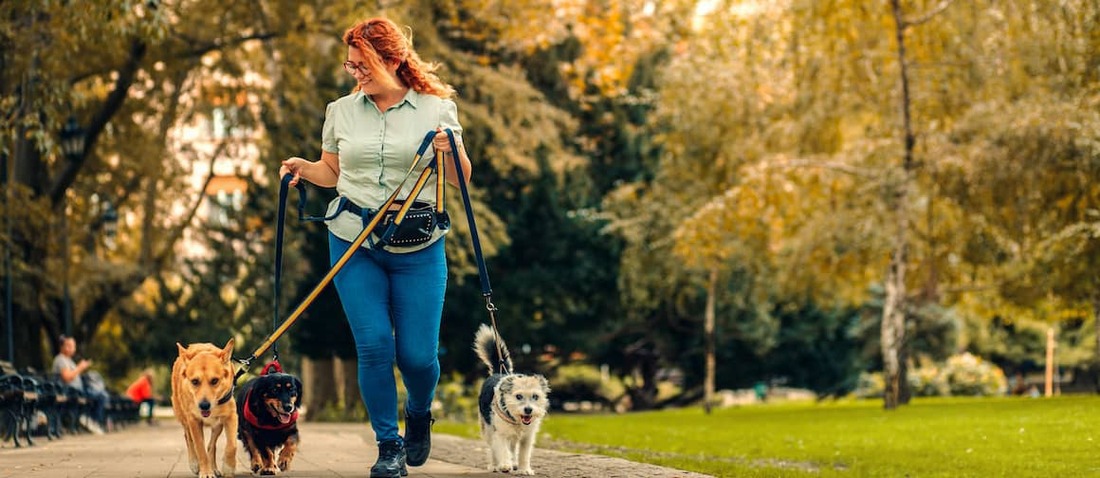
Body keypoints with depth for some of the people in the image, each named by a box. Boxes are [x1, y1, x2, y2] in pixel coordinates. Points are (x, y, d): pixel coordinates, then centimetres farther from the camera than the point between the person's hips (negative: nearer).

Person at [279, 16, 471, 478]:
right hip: (352, 244, 2)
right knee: (374, 344, -9)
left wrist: (453, 152, -15)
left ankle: (419, 416, 31)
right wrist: (304, 169, 0)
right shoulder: (341, 111, 8)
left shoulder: (435, 108, 1)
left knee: (418, 354, -2)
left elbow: (461, 179, 5)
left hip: (417, 249, -1)